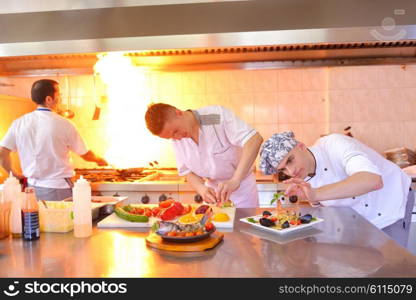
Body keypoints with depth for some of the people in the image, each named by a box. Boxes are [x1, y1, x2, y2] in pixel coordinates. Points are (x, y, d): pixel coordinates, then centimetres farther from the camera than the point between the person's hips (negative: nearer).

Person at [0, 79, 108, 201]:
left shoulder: (19, 123, -2)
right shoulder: (63, 124, -11)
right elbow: (85, 154, -1)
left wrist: (14, 174, 18)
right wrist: (99, 160, 20)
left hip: (33, 187, 5)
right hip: (59, 189, -4)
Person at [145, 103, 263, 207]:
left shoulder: (217, 115, -25)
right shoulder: (177, 139, -8)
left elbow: (255, 139, -34)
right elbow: (187, 171, 1)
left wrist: (235, 180, -42)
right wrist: (202, 189, -21)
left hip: (241, 185, -4)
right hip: (213, 190, 4)